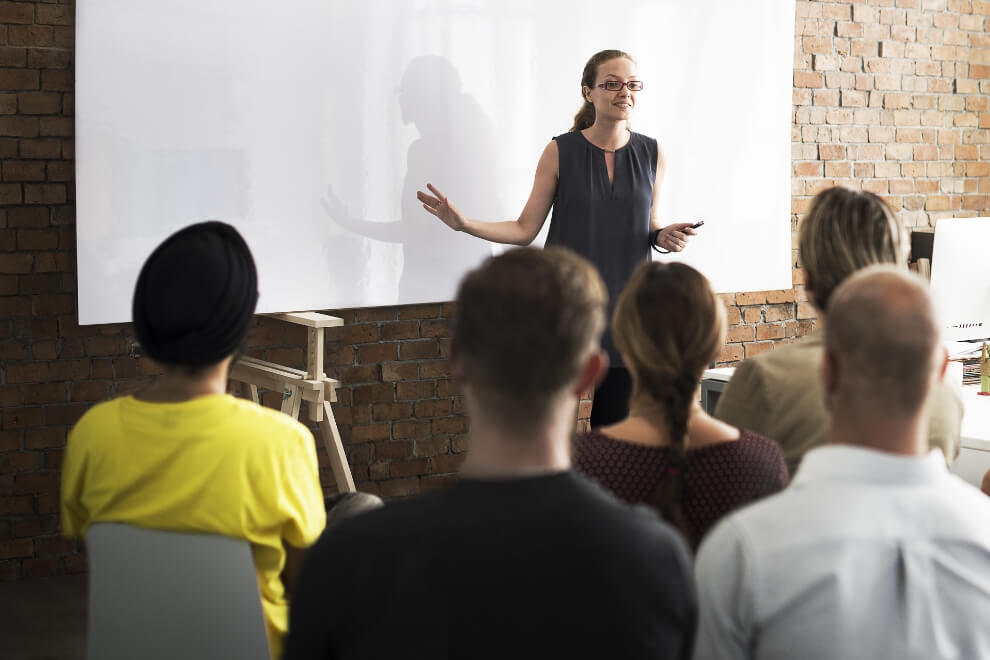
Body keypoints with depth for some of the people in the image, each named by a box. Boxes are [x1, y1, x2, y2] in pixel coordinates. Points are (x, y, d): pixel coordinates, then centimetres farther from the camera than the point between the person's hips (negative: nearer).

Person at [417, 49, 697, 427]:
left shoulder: (651, 154, 5)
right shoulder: (560, 152, -2)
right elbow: (525, 229, 0)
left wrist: (665, 237, -8)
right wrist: (464, 224, -12)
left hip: (625, 305, 2)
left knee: (616, 425, 5)